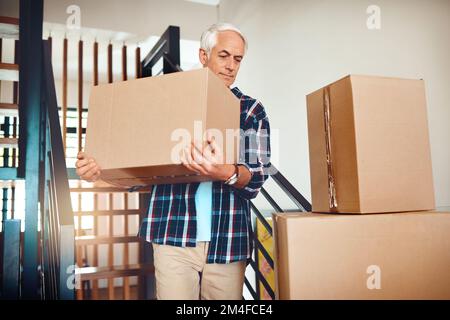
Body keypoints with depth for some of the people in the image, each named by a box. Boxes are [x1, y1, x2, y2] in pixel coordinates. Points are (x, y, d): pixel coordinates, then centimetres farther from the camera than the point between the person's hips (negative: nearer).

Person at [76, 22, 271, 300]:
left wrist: (224, 173, -30)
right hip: (173, 238, 0)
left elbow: (256, 178, -7)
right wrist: (100, 170, -7)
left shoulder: (252, 111, 6)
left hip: (228, 243, 1)